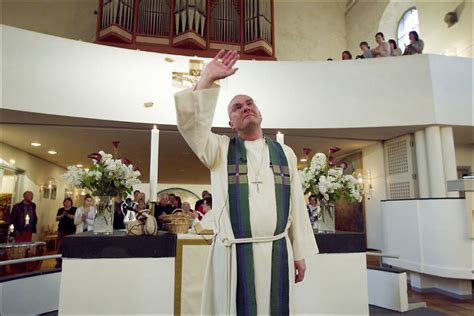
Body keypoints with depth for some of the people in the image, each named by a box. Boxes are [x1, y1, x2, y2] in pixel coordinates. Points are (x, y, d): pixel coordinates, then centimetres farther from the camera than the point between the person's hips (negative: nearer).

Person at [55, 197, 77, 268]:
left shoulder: (74, 209, 4)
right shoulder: (60, 210, 13)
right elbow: (57, 218, 5)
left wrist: (67, 214, -17)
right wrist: (62, 215, -12)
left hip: (71, 230, -3)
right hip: (61, 230, 3)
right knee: (60, 246, 2)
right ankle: (59, 262, 8)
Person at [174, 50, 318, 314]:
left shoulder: (285, 153, 9)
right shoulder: (221, 150, 4)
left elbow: (296, 205, 8)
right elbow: (190, 123, -13)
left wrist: (300, 254, 7)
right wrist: (208, 79, -19)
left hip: (278, 252, 2)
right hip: (234, 255, -2)